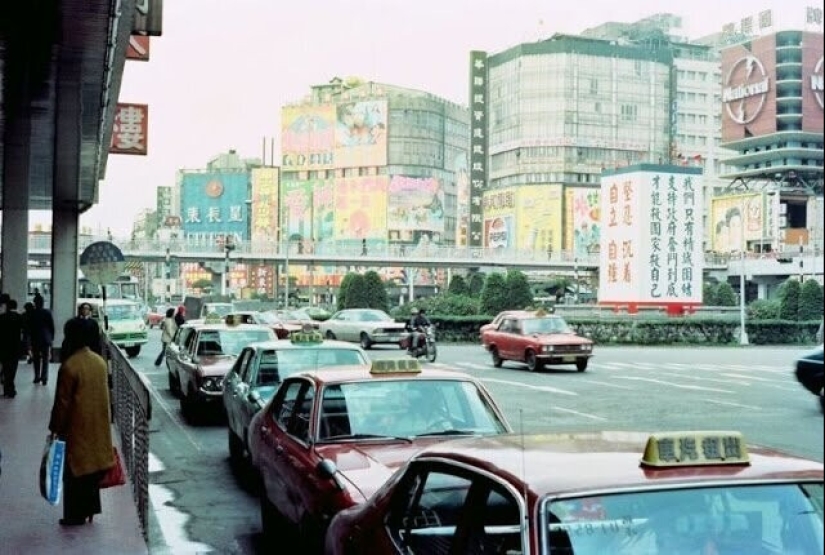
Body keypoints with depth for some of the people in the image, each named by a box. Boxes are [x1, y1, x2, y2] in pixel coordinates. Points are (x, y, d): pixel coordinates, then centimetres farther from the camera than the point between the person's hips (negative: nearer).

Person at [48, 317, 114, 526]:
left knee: (75, 471, 4)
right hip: (98, 425, 7)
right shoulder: (100, 361, 1)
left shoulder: (69, 366, -20)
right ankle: (89, 509, 26)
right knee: (92, 466, 16)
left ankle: (75, 515, 11)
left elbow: (62, 402, -15)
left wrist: (56, 428, -5)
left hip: (77, 427, -7)